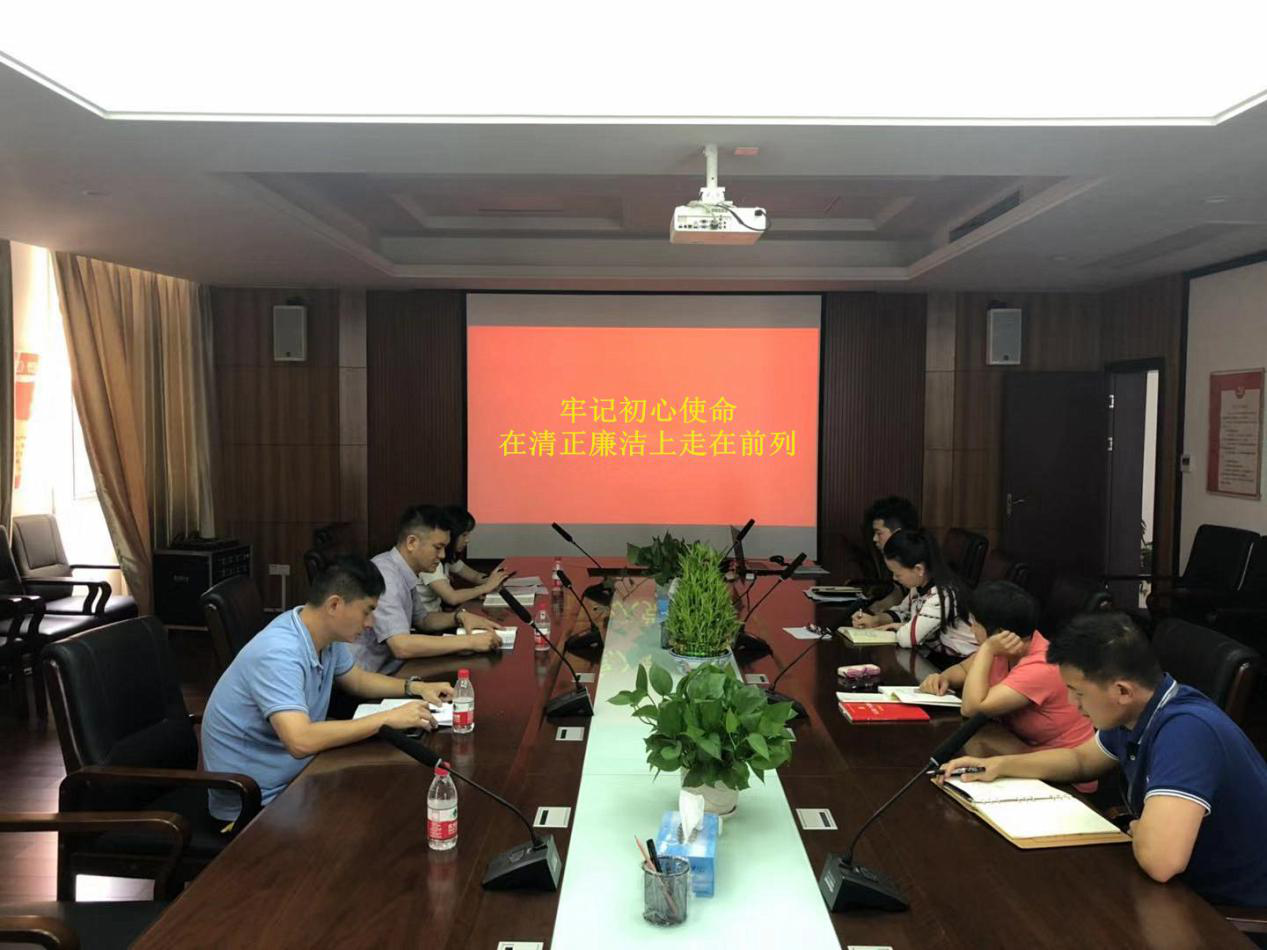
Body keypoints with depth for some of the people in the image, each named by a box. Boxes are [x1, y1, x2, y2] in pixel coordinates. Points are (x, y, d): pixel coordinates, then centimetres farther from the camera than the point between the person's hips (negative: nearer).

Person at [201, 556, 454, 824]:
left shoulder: (325, 634, -3)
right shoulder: (279, 653, -30)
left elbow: (356, 680, 16)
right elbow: (301, 741, -41)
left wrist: (415, 687, 0)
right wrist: (388, 719, -34)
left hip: (293, 776, 8)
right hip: (253, 803, -8)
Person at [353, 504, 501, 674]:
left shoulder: (404, 572, 3)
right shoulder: (384, 577, -22)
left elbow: (421, 620, 18)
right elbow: (401, 646, -30)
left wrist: (460, 616, -1)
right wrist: (469, 642, -25)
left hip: (391, 671, 8)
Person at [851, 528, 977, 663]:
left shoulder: (942, 595, -28)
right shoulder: (920, 585, -1)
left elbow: (908, 637, -33)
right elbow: (901, 611, 16)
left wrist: (897, 626, -11)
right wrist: (875, 620, -2)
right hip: (936, 652, 7)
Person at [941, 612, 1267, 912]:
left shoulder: (1185, 730, -33)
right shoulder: (1134, 713, -5)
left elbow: (1160, 859, -44)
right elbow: (1082, 760, 16)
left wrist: (1137, 830, -20)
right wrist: (1000, 764, 3)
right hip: (1183, 885, 8)